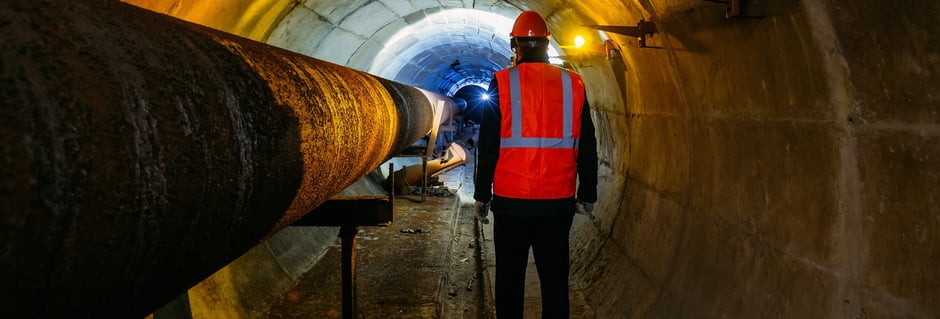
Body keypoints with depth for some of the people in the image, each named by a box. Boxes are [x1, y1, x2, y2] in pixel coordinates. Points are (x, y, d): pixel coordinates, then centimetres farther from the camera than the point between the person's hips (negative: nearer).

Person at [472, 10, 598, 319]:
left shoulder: (501, 83, -4)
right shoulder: (573, 83, 3)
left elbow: (487, 146, -4)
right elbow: (587, 146, 5)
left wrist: (481, 195, 3)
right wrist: (587, 194, 14)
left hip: (511, 201, -2)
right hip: (558, 201, 2)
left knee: (510, 277, 10)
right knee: (555, 277, 11)